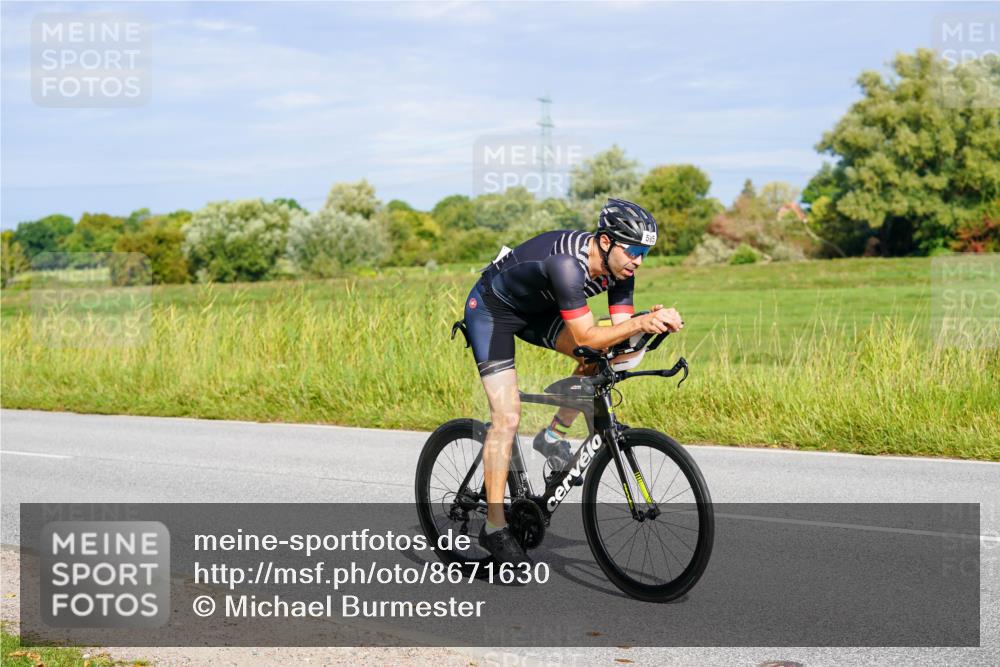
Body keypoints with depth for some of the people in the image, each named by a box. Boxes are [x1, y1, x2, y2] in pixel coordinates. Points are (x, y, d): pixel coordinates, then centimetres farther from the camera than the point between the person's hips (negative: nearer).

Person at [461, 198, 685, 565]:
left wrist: (652, 323, -33)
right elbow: (587, 338, -38)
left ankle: (553, 436, 6)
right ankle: (494, 527, -7)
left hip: (535, 309, 8)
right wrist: (642, 322, -47)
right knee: (507, 417, -15)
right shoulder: (568, 263, -38)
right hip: (490, 308, -7)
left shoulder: (618, 268, -14)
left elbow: (620, 336, -13)